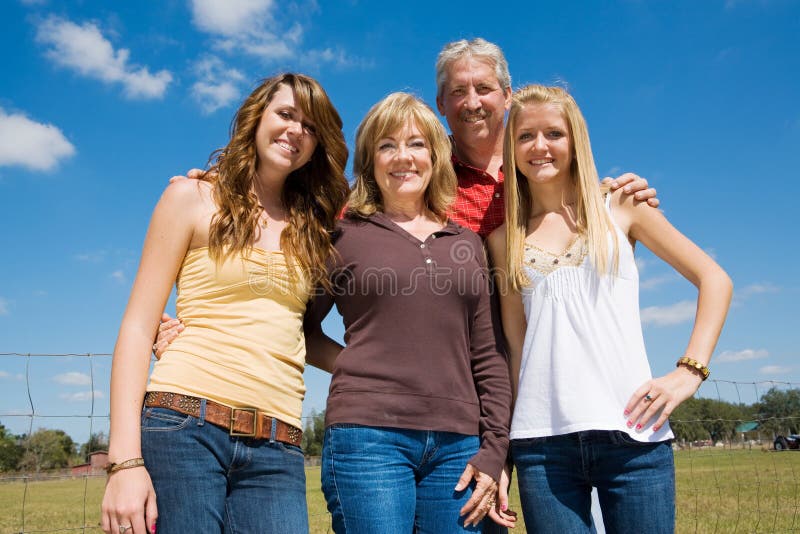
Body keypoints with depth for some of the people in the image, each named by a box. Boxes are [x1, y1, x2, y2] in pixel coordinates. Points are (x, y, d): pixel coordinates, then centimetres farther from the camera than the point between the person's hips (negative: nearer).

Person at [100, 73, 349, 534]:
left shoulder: (311, 228, 14)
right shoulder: (193, 198, 4)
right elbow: (138, 327, -1)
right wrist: (126, 459, -9)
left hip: (276, 451, 3)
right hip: (186, 425, -3)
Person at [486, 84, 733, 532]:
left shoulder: (619, 205, 8)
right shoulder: (504, 239, 11)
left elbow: (715, 279, 8)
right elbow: (515, 341, 11)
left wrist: (690, 370, -4)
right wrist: (507, 441, 5)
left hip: (632, 431, -1)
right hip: (542, 439, 1)